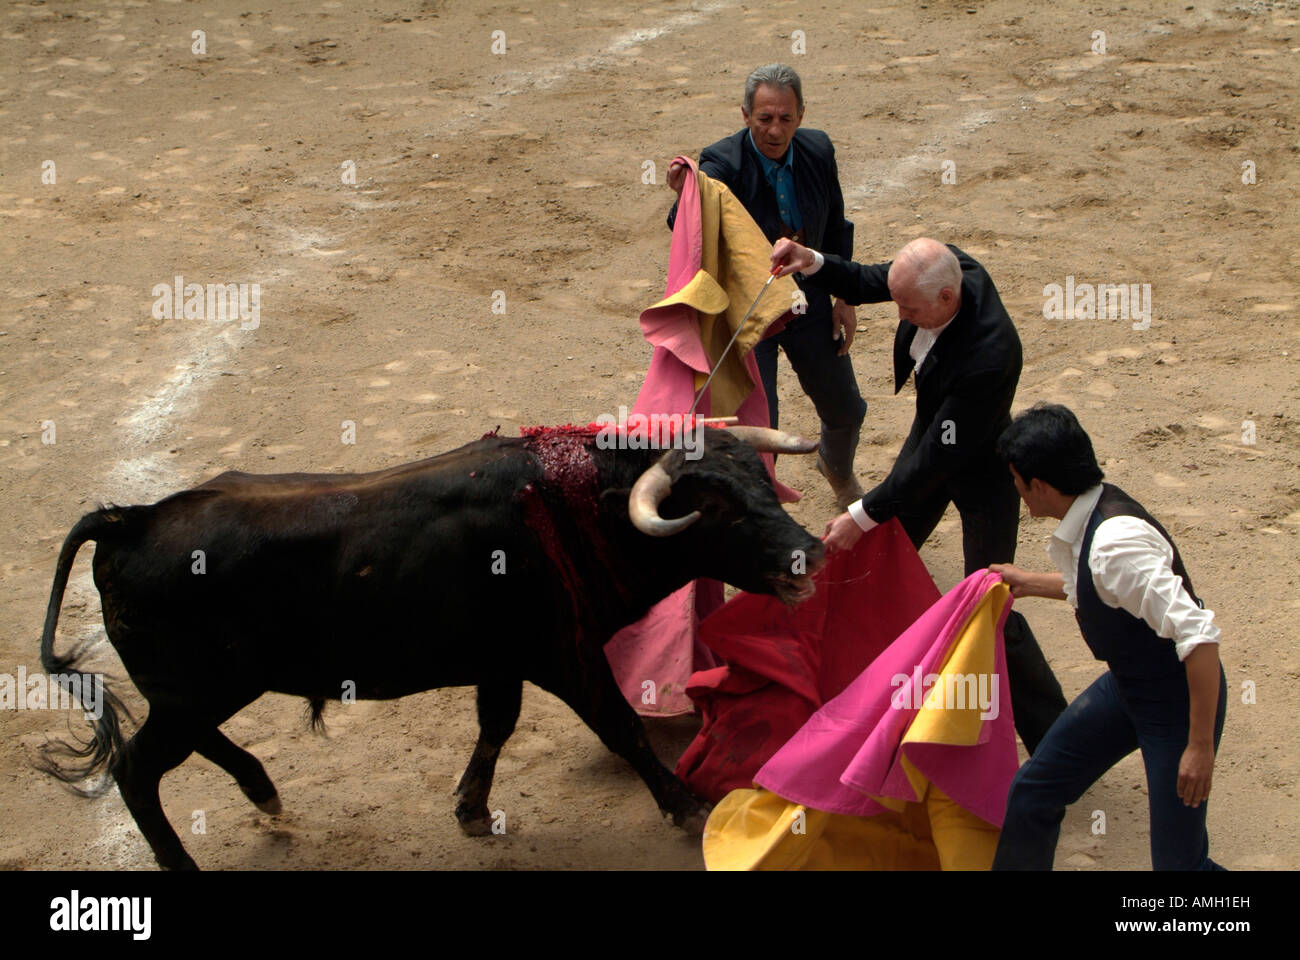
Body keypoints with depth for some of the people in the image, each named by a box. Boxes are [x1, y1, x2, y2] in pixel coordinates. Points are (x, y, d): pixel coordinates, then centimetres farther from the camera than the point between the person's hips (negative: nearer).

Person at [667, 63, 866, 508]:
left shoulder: (818, 150, -9)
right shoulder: (723, 163, -24)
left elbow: (836, 228, 6)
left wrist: (845, 297, 6)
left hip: (808, 304, 5)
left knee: (845, 410, 20)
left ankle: (837, 467, 54)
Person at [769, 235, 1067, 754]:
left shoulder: (988, 356, -42)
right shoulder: (950, 267, -22)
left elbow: (938, 460, -33)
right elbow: (864, 283, -2)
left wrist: (862, 515, -26)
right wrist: (812, 263, -22)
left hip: (981, 472, -8)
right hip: (932, 432, 8)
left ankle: (1054, 737, 10)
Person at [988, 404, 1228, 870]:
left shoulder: (1116, 540, -31)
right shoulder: (1091, 513, -3)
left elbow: (1199, 635, -34)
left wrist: (1201, 744, -31)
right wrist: (1031, 583, 30)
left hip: (1182, 699, -9)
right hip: (1126, 686, 9)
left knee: (1177, 860, -6)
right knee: (1033, 792, 13)